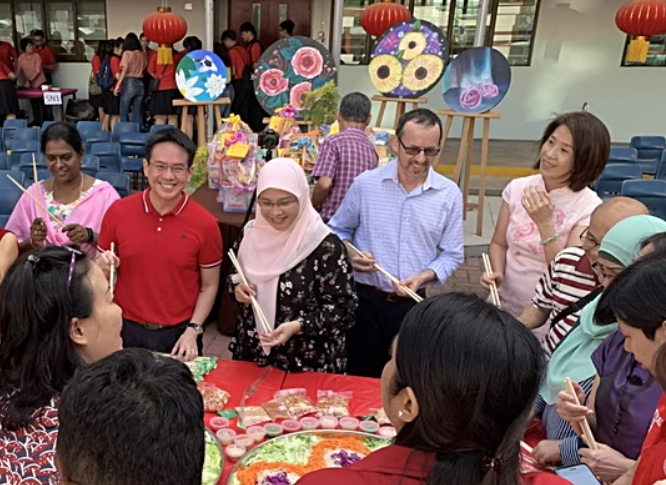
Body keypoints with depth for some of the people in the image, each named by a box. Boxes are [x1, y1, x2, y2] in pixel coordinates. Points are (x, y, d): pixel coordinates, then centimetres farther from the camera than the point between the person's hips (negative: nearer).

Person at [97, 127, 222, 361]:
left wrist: (192, 330, -10)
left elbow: (209, 285, -3)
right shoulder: (117, 212, -7)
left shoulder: (205, 224, -11)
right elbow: (99, 273, 4)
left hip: (179, 334, -1)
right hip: (126, 330, 2)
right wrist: (104, 265, -17)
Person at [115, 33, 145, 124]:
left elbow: (124, 70, -12)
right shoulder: (142, 54, 9)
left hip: (129, 83, -4)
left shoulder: (127, 53, -4)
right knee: (137, 113, 7)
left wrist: (117, 85, -12)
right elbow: (143, 68, 5)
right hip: (140, 84, 4)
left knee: (124, 113, 3)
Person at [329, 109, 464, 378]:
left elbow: (452, 254, 1)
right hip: (365, 299, 0)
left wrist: (423, 277, -17)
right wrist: (349, 253, -14)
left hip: (413, 304, 1)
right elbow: (338, 230, 7)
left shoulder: (450, 194, -4)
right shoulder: (365, 183, -6)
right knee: (360, 380, 14)